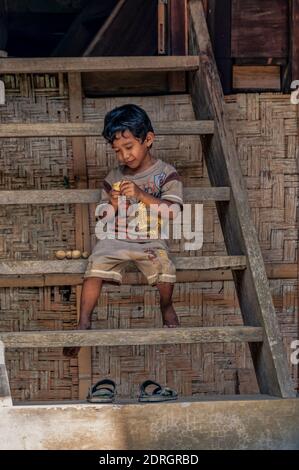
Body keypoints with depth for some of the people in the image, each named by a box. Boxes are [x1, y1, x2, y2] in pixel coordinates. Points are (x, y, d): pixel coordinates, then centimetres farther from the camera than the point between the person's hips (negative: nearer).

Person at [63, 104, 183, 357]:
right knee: (96, 265, -25)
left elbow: (173, 210, -12)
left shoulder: (166, 173, 0)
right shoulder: (114, 177, 10)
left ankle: (167, 306, -1)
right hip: (115, 238, 3)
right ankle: (84, 322, -16)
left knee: (163, 263, -32)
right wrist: (112, 204, -9)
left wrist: (141, 195, -21)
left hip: (152, 240, -2)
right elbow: (102, 217, 15)